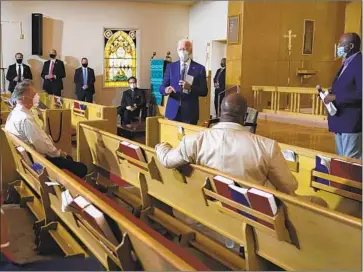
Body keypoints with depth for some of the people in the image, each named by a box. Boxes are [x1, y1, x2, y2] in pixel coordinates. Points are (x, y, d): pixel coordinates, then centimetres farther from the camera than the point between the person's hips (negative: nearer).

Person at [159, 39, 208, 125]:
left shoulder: (199, 68, 1)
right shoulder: (171, 67, 8)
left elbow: (204, 91, -2)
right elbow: (161, 87, 5)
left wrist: (190, 87, -19)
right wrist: (166, 90, -19)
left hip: (190, 112, -1)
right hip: (173, 110, 2)